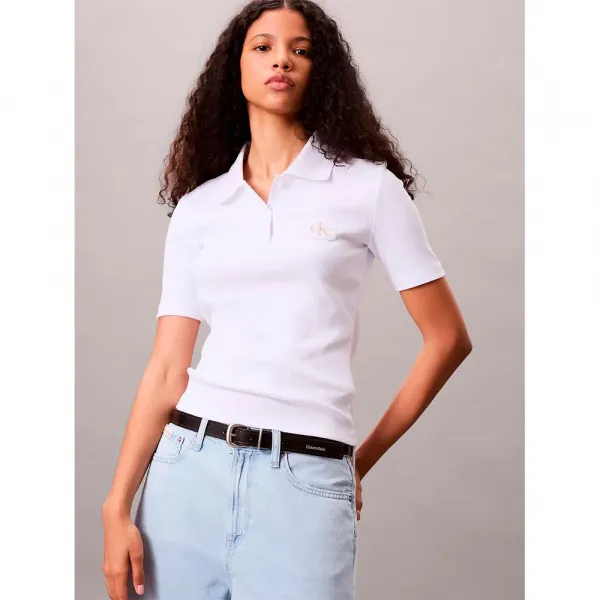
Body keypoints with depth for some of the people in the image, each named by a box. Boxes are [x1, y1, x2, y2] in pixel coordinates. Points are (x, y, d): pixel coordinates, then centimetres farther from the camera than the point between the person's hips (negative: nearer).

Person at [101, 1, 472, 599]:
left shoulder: (369, 187, 2)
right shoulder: (197, 207, 10)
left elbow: (447, 338, 4)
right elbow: (166, 367, 5)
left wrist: (363, 459, 7)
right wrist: (117, 506, -2)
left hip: (306, 481, -2)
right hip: (189, 465, 3)